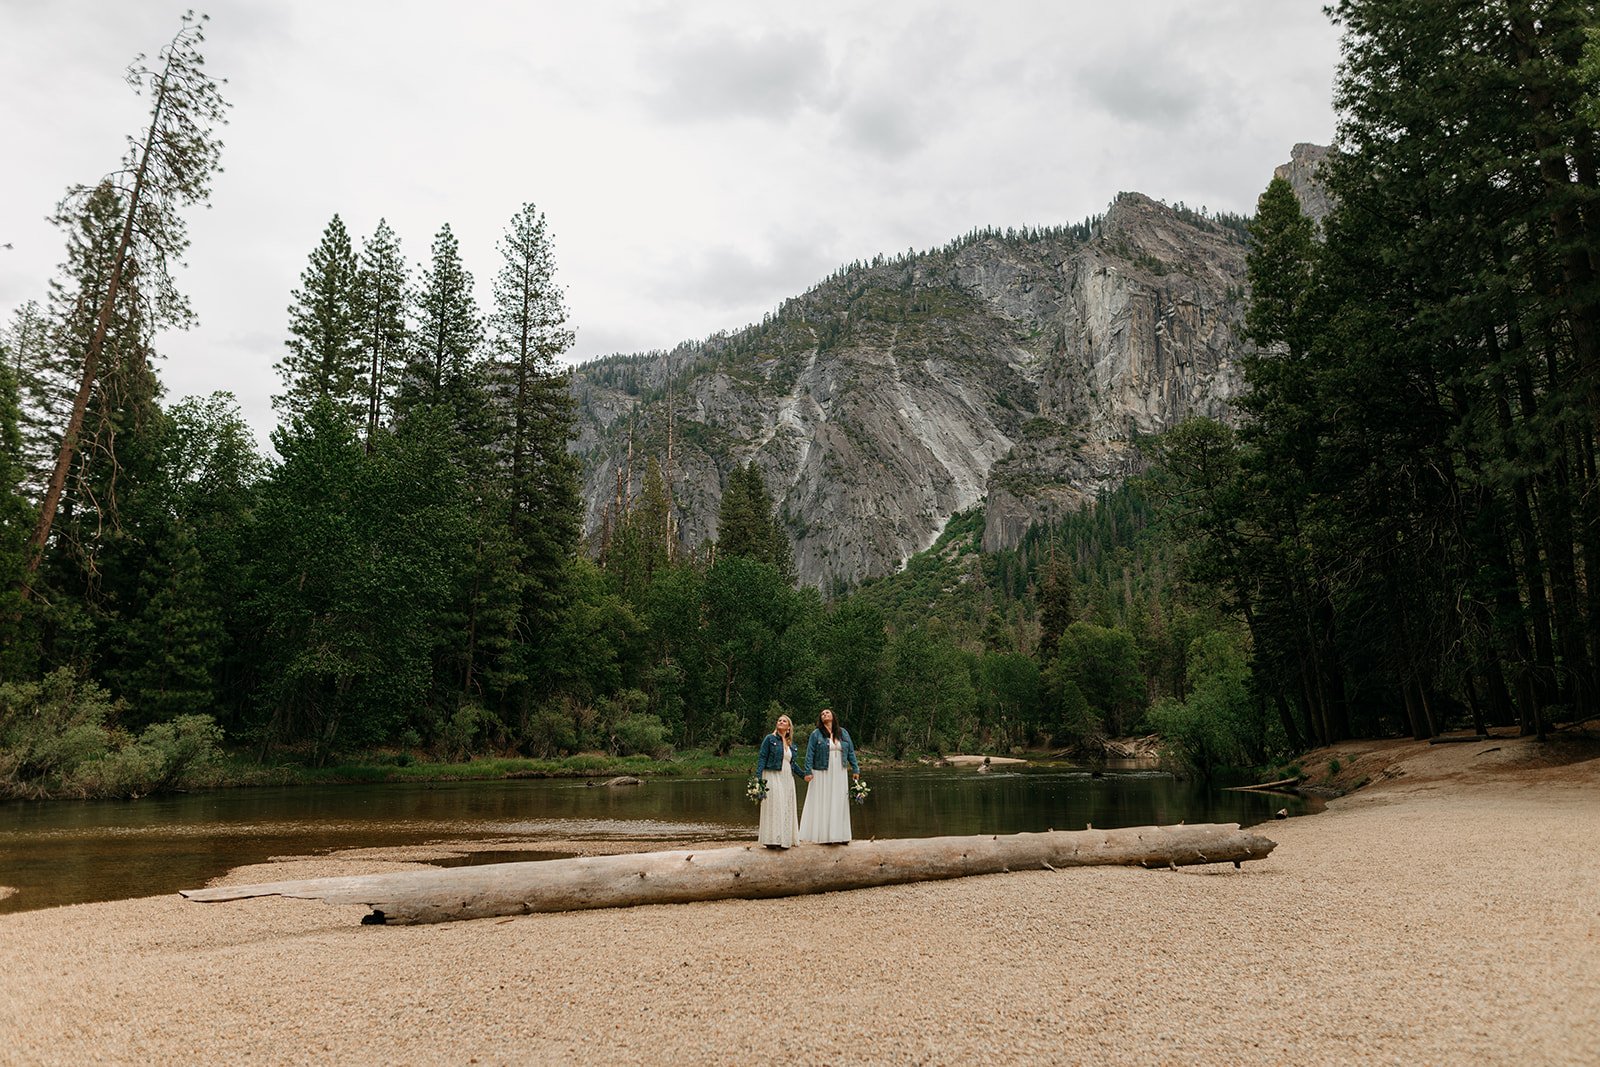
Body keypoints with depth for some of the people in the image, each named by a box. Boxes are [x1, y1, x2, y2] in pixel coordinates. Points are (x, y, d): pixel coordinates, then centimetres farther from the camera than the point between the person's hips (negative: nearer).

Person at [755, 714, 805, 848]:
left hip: (787, 779, 6)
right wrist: (758, 776, -16)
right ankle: (772, 839, -6)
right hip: (773, 777, -6)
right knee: (774, 806, -8)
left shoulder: (791, 744, 16)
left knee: (787, 808, 6)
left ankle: (785, 839, 11)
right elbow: (762, 757, -6)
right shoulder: (770, 739, -1)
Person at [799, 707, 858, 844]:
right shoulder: (816, 734, 0)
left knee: (839, 804, 5)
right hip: (821, 774, -3)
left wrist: (855, 769, 6)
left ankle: (839, 835, 10)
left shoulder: (843, 733, 9)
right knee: (821, 804, -1)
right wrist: (808, 771, -11)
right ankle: (822, 833, 2)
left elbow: (851, 752, 11)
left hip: (840, 774, 3)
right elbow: (810, 753, -4)